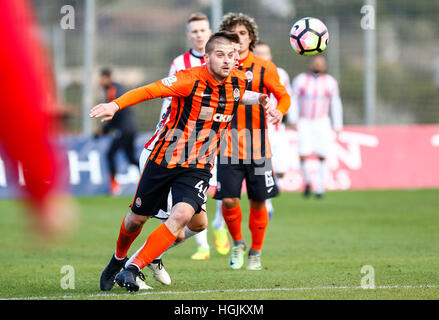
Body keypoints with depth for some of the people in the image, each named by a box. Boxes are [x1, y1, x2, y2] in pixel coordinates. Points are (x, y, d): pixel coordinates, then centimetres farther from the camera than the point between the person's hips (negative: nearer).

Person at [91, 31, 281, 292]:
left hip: (198, 168, 2)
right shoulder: (191, 79, -19)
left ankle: (133, 268, -17)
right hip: (164, 160, -2)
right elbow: (149, 91, -24)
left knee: (182, 215, -24)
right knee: (136, 219, 11)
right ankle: (118, 259, 43)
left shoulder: (238, 81, -2)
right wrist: (115, 105, -37)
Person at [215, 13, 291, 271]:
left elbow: (284, 96, 6)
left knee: (258, 203, 3)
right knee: (229, 200, -9)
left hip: (257, 147, 0)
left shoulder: (264, 68, 1)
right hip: (228, 147, 0)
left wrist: (279, 110, -15)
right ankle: (237, 244, 17)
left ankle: (256, 252, 23)